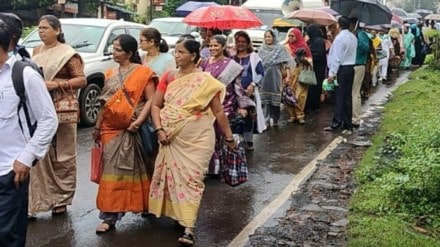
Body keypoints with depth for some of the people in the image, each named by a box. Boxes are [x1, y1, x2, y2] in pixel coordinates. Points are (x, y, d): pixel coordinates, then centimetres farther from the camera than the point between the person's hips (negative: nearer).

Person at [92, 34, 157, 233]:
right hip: (111, 129, 5)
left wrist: (139, 121, -20)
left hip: (131, 130, -4)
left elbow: (151, 100, -10)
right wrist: (97, 127, 15)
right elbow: (105, 103, 16)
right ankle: (110, 216, 3)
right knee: (112, 171, 2)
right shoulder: (110, 74, 12)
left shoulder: (143, 73, -5)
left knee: (130, 170, 5)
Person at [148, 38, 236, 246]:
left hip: (197, 139, -4)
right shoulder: (168, 78, 3)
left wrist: (229, 137, 1)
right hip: (172, 138, 4)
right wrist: (159, 130, -8)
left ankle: (189, 228, -6)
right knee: (174, 177, 11)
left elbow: (219, 112, -2)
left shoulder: (206, 81, -7)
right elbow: (156, 105, 6)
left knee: (191, 179, -6)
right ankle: (178, 215, 30)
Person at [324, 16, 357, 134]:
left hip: (342, 69, -7)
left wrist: (332, 73, -15)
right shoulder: (353, 37, 9)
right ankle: (347, 125, 12)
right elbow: (353, 54, 10)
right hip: (351, 68, 7)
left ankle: (337, 123, -4)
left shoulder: (340, 38, -14)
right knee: (348, 97, 9)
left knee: (339, 97, -5)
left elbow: (336, 57, -17)